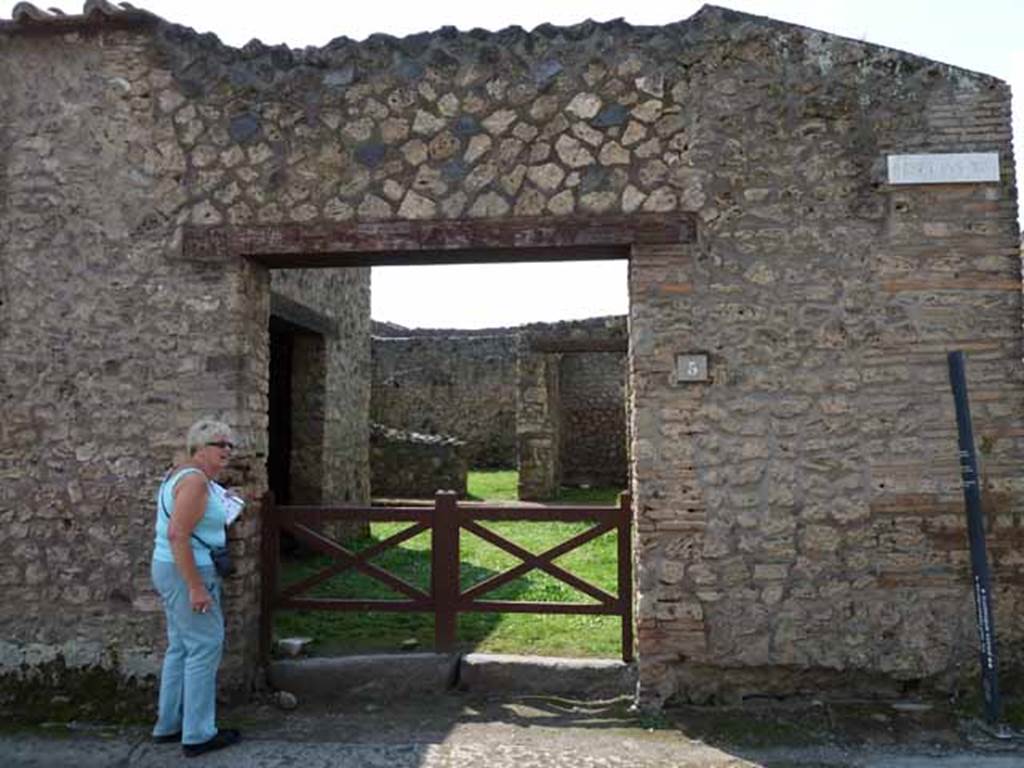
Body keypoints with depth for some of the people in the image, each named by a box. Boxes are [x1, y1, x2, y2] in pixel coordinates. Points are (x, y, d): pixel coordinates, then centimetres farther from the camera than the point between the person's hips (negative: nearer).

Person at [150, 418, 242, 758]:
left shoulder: (181, 475, 13)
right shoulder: (195, 480, -19)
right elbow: (177, 535, -26)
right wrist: (196, 587, -26)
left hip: (175, 571, 11)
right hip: (188, 573, -11)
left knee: (181, 648, 18)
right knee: (204, 647, -3)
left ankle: (169, 725, 28)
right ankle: (198, 735, 5)